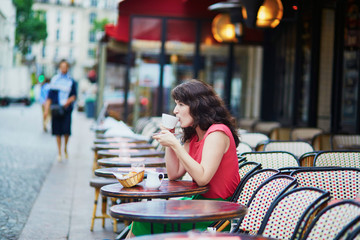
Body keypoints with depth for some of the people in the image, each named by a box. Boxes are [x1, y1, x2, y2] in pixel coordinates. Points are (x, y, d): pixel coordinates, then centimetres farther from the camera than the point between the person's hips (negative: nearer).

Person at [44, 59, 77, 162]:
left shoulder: (71, 81, 5)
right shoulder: (54, 80, 5)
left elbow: (74, 95, 9)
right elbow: (50, 95, 6)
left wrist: (69, 100, -12)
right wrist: (47, 109, 0)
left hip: (67, 108, 0)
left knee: (66, 130, -8)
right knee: (58, 131, 1)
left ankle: (65, 149, 17)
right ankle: (59, 152, 10)